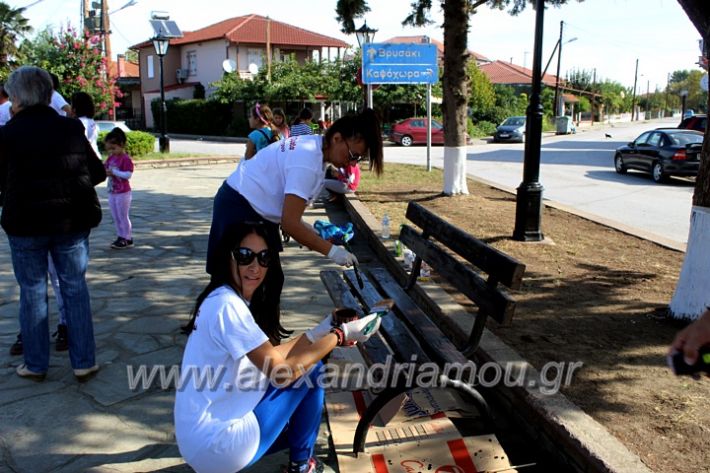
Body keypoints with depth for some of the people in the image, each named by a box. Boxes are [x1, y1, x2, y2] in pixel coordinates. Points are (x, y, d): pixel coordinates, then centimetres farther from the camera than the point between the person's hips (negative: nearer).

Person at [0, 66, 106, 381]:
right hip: (72, 221, 2)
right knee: (75, 288, 10)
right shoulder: (71, 128, -2)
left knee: (32, 292, 11)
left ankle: (36, 364, 20)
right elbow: (98, 173, 2)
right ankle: (84, 362, 12)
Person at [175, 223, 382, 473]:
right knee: (311, 369, -3)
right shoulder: (227, 306, -22)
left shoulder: (233, 301, 7)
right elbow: (280, 371, -23)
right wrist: (341, 334, -16)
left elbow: (270, 358, 7)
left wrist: (321, 331, 3)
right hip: (216, 445, -9)